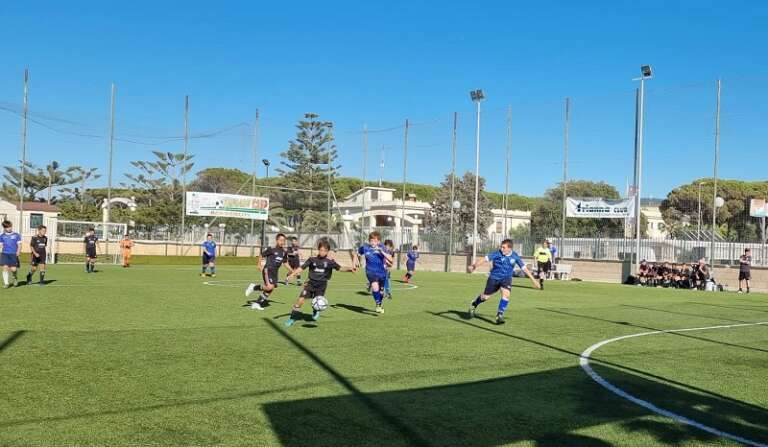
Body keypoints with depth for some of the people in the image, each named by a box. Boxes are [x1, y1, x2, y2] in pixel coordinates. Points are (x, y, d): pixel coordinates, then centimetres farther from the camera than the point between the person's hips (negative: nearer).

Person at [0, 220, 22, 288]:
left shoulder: (16, 235, 6)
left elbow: (19, 245, 5)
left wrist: (18, 252, -12)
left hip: (14, 254, -1)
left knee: (13, 269, -6)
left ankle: (14, 278, 26)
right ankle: (6, 283, -3)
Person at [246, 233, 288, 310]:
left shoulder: (284, 252, 8)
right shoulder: (271, 249, -9)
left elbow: (285, 263, 19)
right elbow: (262, 255, 1)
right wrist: (260, 265, -4)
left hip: (275, 272, 7)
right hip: (268, 270, -7)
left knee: (271, 289, 4)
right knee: (269, 287, -24)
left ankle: (256, 303, 16)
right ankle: (254, 287, 0)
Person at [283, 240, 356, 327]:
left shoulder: (330, 261, -4)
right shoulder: (313, 259, -3)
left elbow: (340, 268, -3)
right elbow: (302, 268, 0)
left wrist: (349, 268, -19)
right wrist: (292, 274, -9)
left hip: (321, 285, 0)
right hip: (311, 283, 0)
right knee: (300, 300, -10)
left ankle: (316, 311, 34)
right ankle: (292, 318, 6)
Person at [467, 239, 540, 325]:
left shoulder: (515, 256, -9)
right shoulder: (497, 253, -16)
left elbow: (524, 268, -2)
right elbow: (485, 259, -21)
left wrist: (533, 280, 0)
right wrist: (474, 265, -33)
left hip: (506, 278, 1)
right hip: (494, 277, -1)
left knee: (506, 294, -23)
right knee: (485, 296, 5)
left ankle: (499, 315, -12)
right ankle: (474, 305, 36)